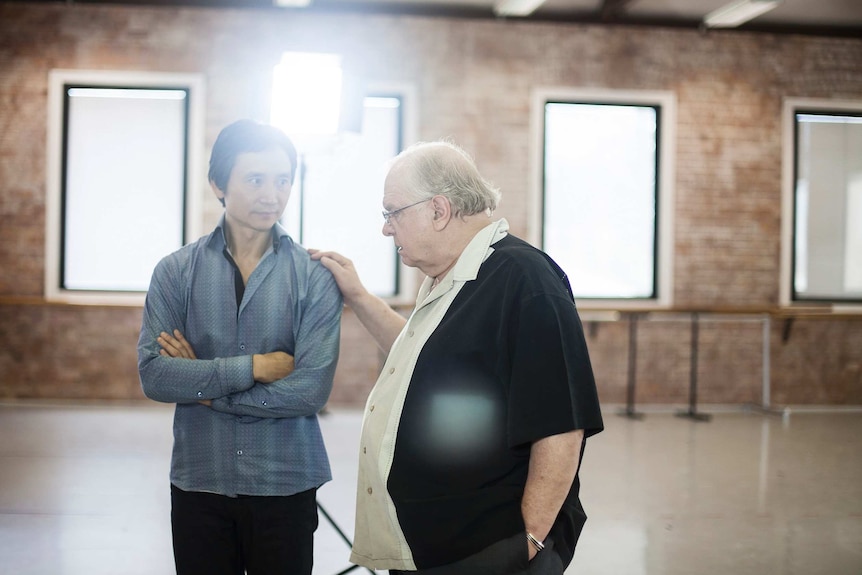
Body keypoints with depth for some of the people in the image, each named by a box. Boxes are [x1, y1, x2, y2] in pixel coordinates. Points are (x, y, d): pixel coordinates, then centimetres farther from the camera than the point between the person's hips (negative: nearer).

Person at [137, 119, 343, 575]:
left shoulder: (315, 277, -6)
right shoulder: (176, 272, -1)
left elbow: (312, 389, -15)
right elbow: (153, 375, -10)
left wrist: (201, 388, -10)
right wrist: (252, 367, -16)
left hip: (285, 486, -1)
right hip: (199, 483, 1)